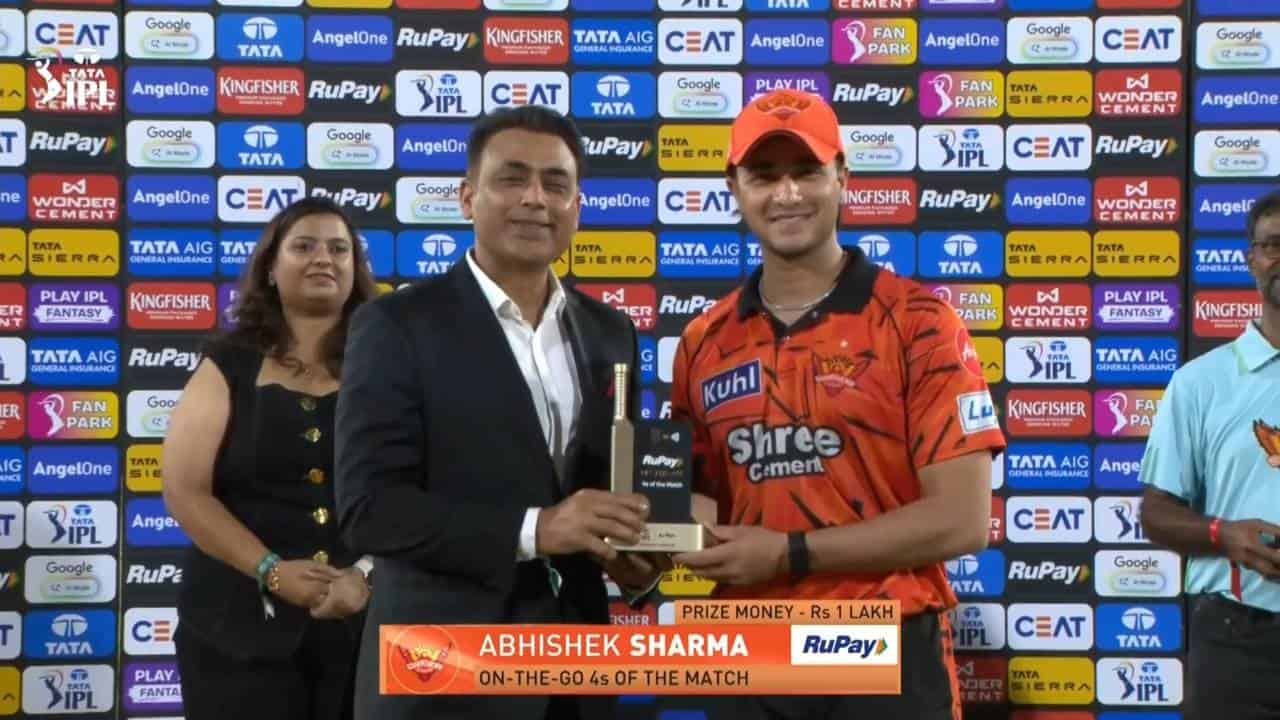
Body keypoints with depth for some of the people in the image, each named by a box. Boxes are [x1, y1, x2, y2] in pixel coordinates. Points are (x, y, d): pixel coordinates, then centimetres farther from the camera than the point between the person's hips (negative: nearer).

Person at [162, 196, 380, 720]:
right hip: (243, 621, 0)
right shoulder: (230, 365, 3)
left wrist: (367, 574, -15)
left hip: (366, 619, 1)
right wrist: (272, 571, -13)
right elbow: (184, 489, -4)